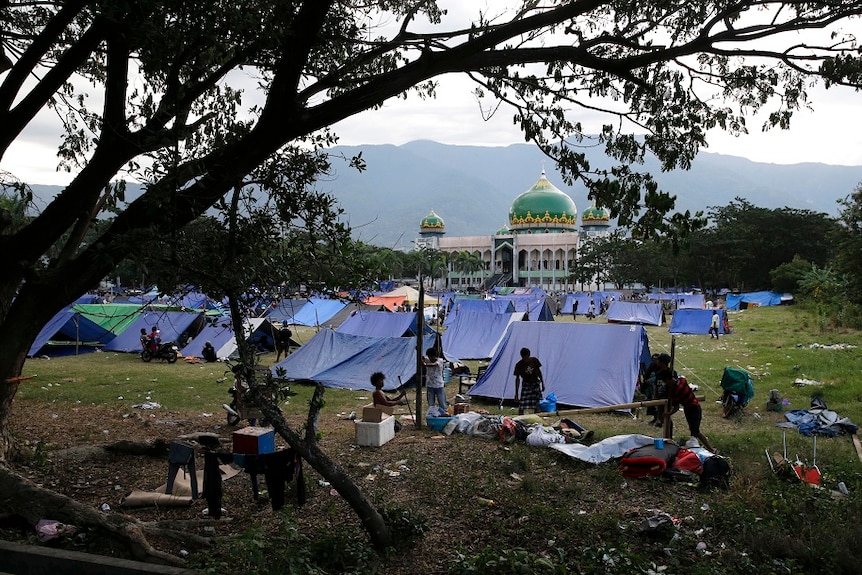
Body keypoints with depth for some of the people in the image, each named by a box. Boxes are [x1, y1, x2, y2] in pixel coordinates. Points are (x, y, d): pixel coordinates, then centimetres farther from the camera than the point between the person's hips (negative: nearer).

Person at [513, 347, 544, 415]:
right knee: (521, 406, -10)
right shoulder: (519, 365, -17)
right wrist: (516, 393, -13)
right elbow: (517, 379, -12)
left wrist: (542, 384, 6)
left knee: (536, 405, 3)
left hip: (535, 384, 2)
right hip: (526, 385, -2)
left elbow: (539, 372, 2)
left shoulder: (534, 360, -11)